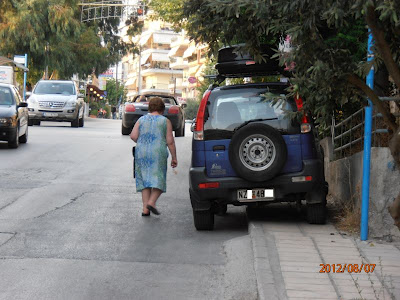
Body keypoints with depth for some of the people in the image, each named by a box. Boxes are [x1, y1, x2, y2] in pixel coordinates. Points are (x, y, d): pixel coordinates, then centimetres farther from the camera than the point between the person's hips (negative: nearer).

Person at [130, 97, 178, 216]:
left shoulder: (141, 120, 9)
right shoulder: (165, 121, 2)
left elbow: (133, 136, 0)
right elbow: (170, 141, -2)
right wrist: (174, 158, 3)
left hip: (141, 153, 3)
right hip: (158, 153, -3)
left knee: (145, 180, 8)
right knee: (158, 179, 3)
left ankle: (145, 208, 2)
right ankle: (151, 202, -18)